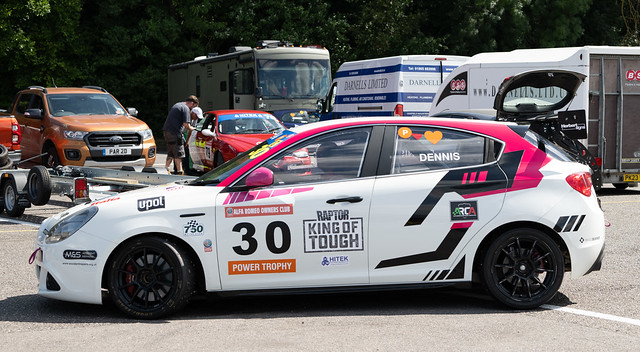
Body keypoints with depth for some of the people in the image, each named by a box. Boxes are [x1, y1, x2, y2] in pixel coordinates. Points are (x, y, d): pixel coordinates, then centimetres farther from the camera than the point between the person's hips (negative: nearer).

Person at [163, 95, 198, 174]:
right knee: (179, 153, -2)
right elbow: (186, 124, -17)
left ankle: (166, 170, 14)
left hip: (167, 131, 9)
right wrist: (191, 128, 3)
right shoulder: (186, 108, -10)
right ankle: (179, 172, 0)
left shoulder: (176, 105, 21)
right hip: (175, 132, -9)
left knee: (170, 153, 16)